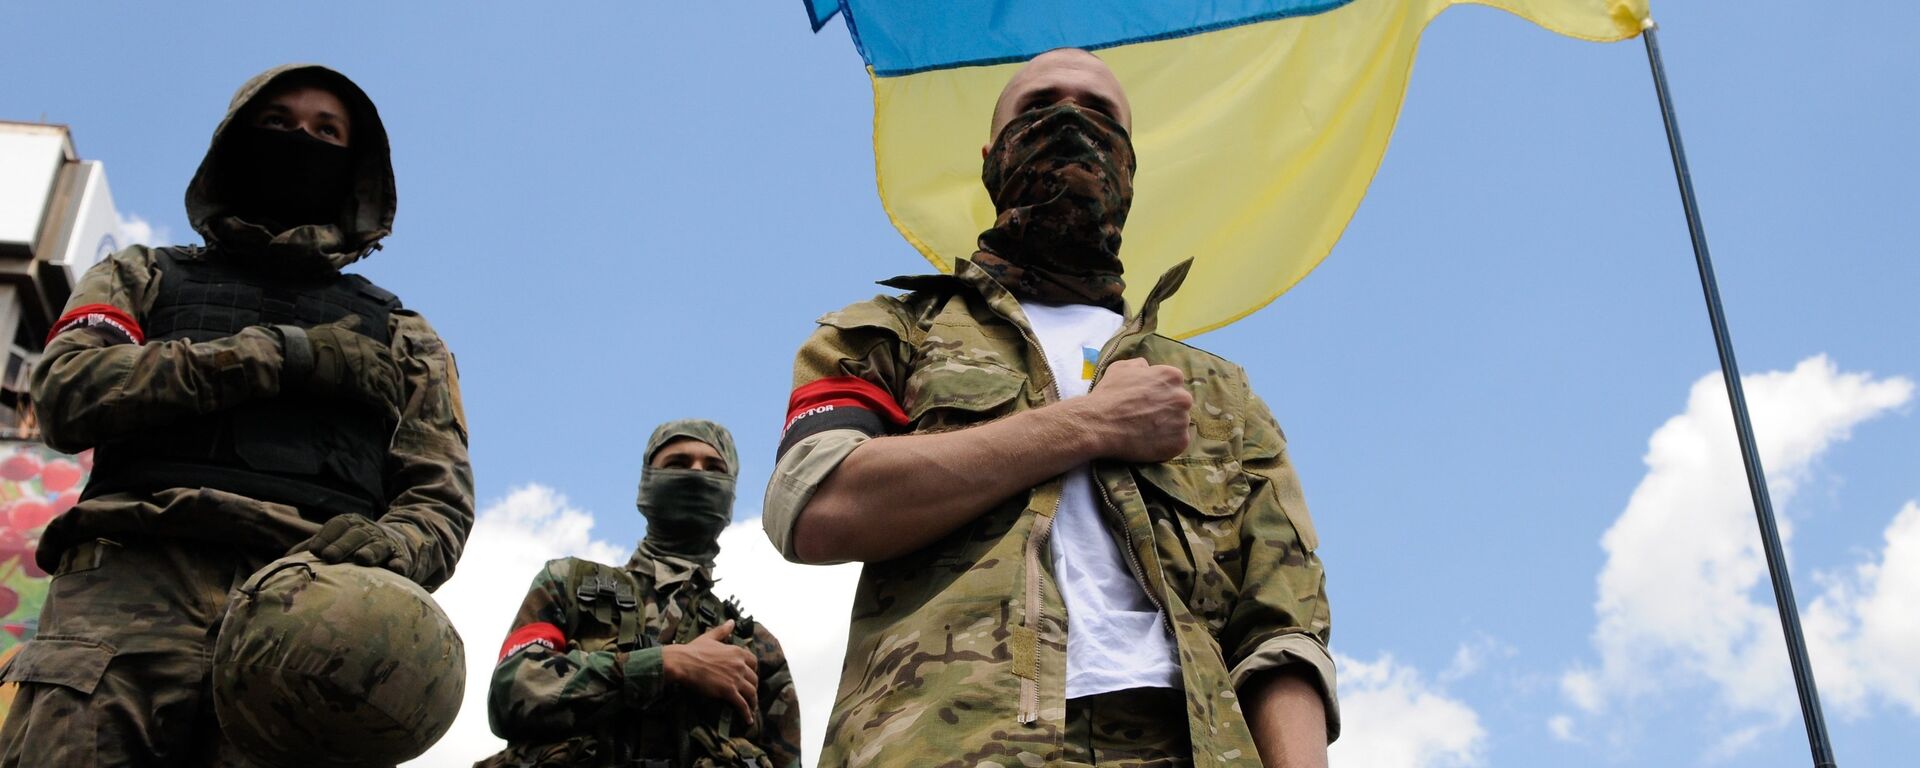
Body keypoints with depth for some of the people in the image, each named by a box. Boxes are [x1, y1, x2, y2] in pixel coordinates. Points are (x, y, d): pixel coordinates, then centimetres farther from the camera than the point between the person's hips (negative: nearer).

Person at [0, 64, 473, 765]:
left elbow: (442, 499, 17)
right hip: (133, 584, 0)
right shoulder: (146, 277, 29)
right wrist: (283, 353, 4)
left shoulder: (398, 335, 30)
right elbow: (67, 393, 8)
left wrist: (389, 546, -9)